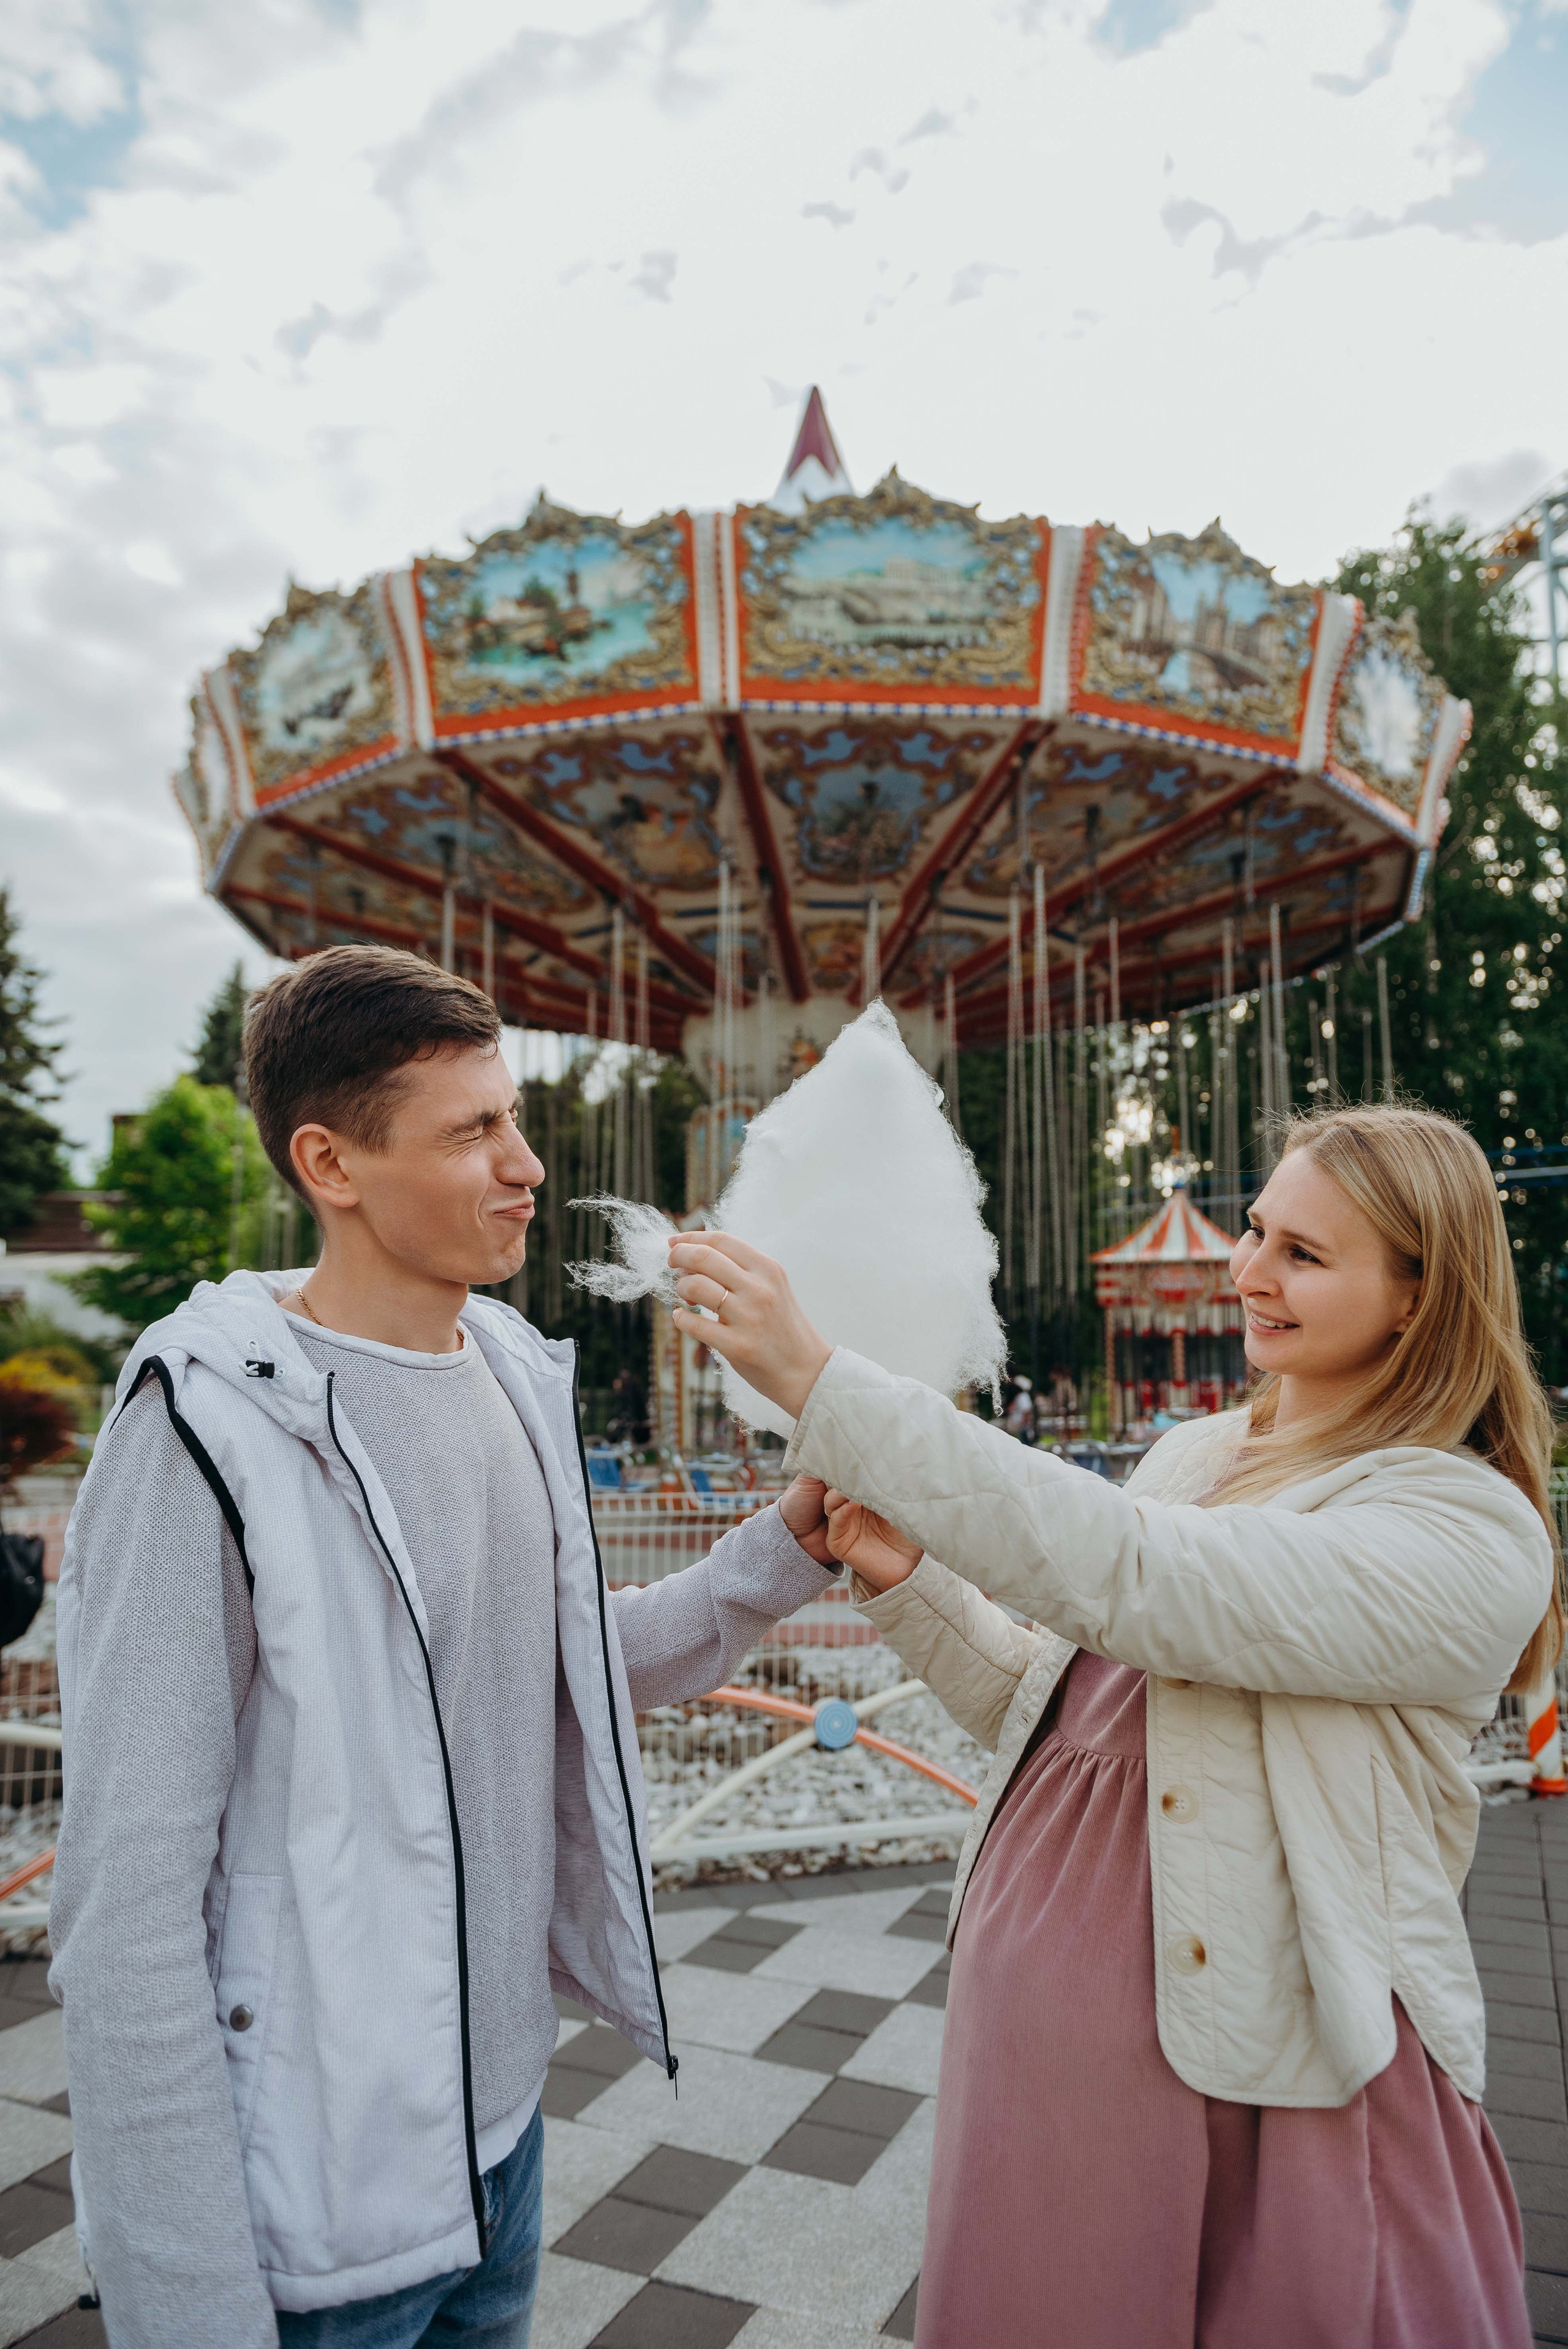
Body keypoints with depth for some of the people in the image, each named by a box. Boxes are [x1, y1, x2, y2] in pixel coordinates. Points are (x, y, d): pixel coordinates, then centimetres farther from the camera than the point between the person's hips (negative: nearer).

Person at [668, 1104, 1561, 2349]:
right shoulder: (1194, 1454, 4)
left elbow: (1122, 1576, -33)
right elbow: (1053, 1706, 10)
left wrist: (819, 1382, -36)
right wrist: (908, 1584, -7)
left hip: (1255, 2081, -6)